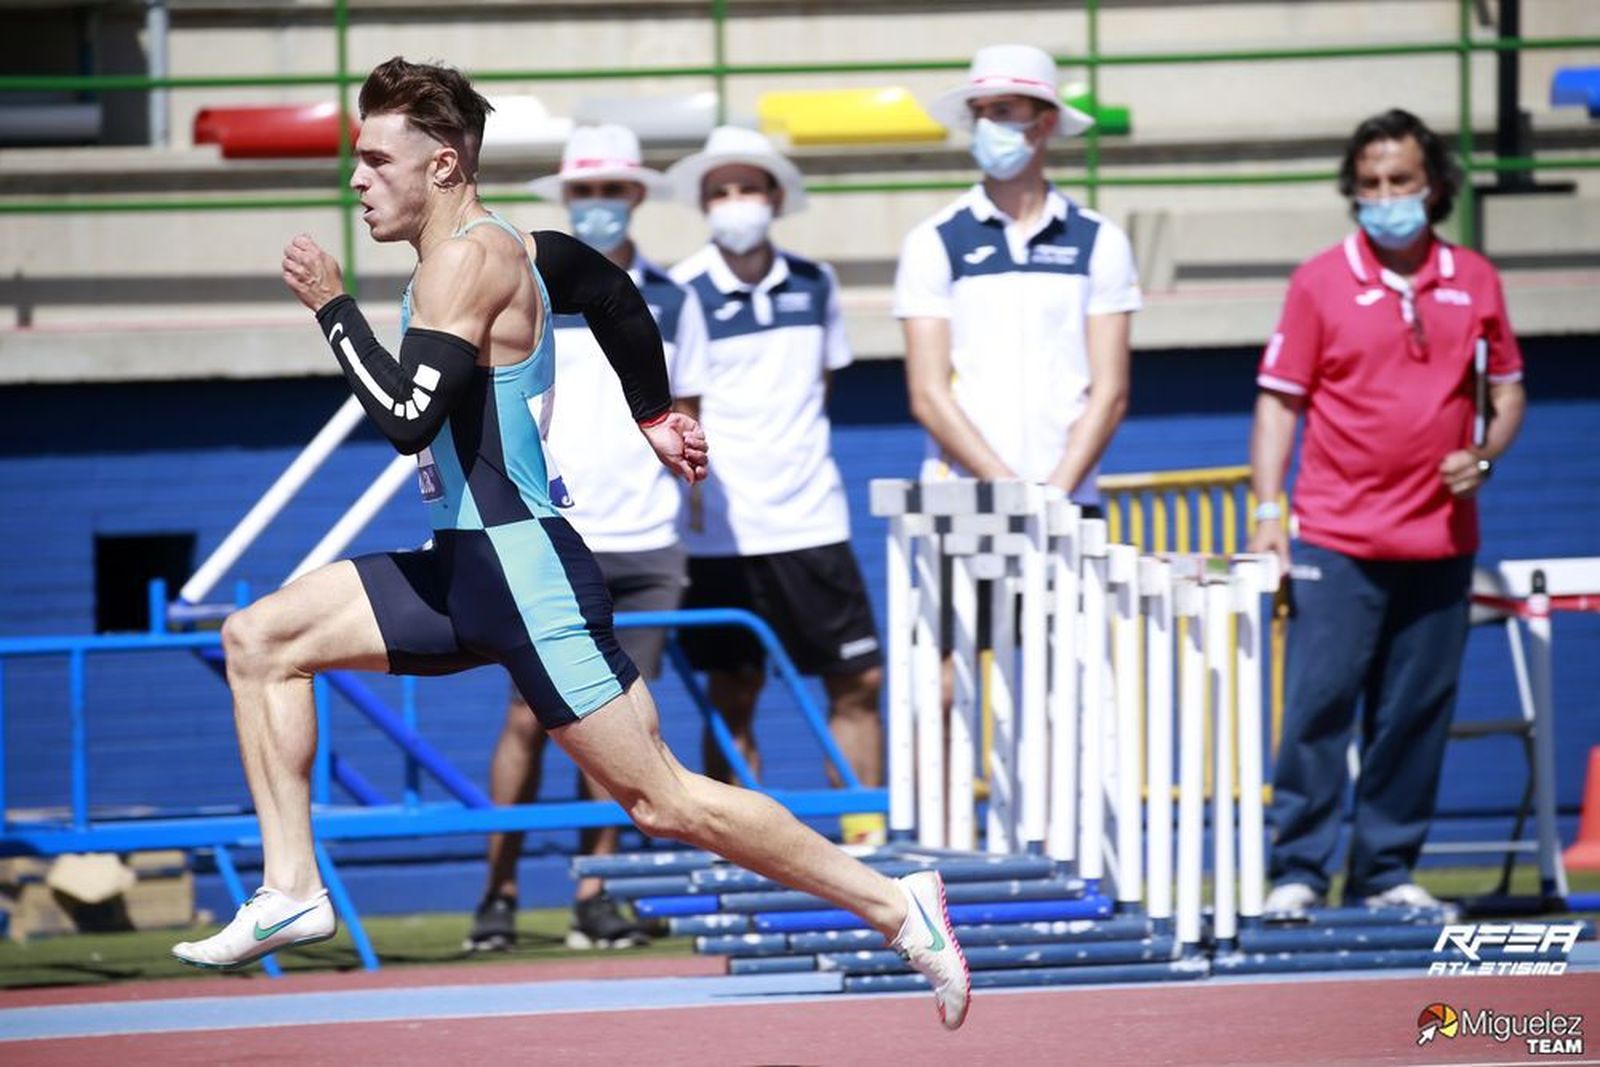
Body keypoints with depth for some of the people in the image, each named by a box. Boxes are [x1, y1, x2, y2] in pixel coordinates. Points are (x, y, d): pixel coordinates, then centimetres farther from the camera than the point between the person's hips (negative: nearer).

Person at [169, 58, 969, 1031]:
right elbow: (612, 291, 32)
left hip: (527, 572, -10)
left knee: (661, 799, -8)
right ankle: (292, 890, 1)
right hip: (467, 569, 10)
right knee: (261, 639, 6)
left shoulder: (466, 260, -15)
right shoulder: (508, 249, 14)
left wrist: (333, 308, -15)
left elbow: (409, 419, -25)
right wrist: (654, 416, 40)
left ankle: (891, 903, -3)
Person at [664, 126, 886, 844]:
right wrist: (690, 483, -10)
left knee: (857, 681, 0)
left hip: (810, 518, 4)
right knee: (732, 697, 2)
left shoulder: (814, 285, 7)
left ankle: (865, 836, 6)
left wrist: (795, 456, 12)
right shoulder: (679, 294, -5)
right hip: (720, 532, -4)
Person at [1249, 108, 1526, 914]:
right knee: (1318, 703, -7)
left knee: (1416, 711, 5)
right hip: (1336, 540, -3)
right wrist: (1267, 505, -8)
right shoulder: (1321, 281, 2)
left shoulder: (1474, 282, 9)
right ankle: (1297, 871, -1)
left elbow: (1507, 388, 18)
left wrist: (1484, 456, -1)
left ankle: (1386, 872, 13)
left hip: (1441, 539, 3)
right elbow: (1279, 401, 2)